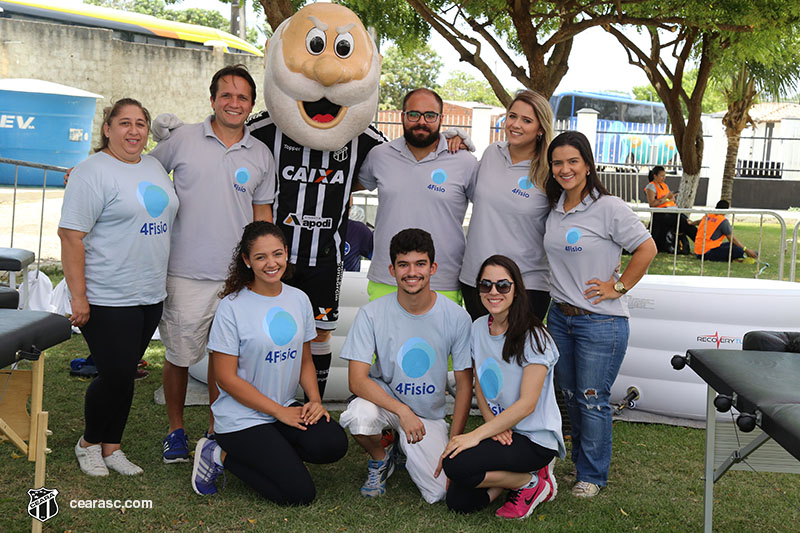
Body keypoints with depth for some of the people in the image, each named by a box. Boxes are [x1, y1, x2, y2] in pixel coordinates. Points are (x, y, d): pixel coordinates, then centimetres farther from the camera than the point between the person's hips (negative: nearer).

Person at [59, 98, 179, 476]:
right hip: (107, 300, -7)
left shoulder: (155, 168, 13)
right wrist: (78, 297, -19)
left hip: (149, 296, 7)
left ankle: (111, 448, 25)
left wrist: (162, 281, 19)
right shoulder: (93, 172, -12)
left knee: (125, 375, 12)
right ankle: (89, 443, 20)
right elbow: (70, 235, -16)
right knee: (116, 376, -4)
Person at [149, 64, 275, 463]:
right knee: (180, 355, 6)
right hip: (186, 272, -2)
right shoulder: (182, 139, 0)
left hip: (238, 276, 2)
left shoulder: (261, 155, 8)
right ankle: (176, 430, 25)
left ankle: (216, 430, 25)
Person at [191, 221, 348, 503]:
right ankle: (220, 456, 4)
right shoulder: (232, 307, -12)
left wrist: (315, 400, -5)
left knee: (333, 444, -22)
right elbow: (226, 377, -12)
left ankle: (265, 455, 2)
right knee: (299, 493, -16)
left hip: (286, 408, 6)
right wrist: (279, 411, -14)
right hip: (241, 418, -6)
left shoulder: (299, 300, 5)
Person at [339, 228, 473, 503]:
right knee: (359, 415, -36)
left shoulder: (457, 317, -10)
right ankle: (380, 459, 1)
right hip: (384, 400, -1)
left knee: (441, 492, -17)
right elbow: (357, 380, -18)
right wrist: (402, 411, -29)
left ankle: (405, 447, 18)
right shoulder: (372, 314, -13)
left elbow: (464, 385, -3)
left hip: (430, 416, 1)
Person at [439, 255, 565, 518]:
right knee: (457, 501, -9)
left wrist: (476, 435, -25)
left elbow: (527, 404, -21)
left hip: (535, 438, -6)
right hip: (500, 431, 6)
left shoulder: (533, 337, -16)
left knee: (456, 464, -25)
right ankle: (518, 473, 12)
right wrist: (494, 426, -9)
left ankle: (533, 483, -3)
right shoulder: (478, 328, 4)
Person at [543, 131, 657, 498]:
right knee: (570, 395, 16)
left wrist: (618, 287, -11)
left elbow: (646, 249, -12)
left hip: (601, 323, -6)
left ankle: (592, 475, 18)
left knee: (592, 400, 2)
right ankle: (580, 460, 33)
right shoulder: (554, 208, 6)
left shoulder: (609, 208, -13)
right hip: (559, 316, 7)